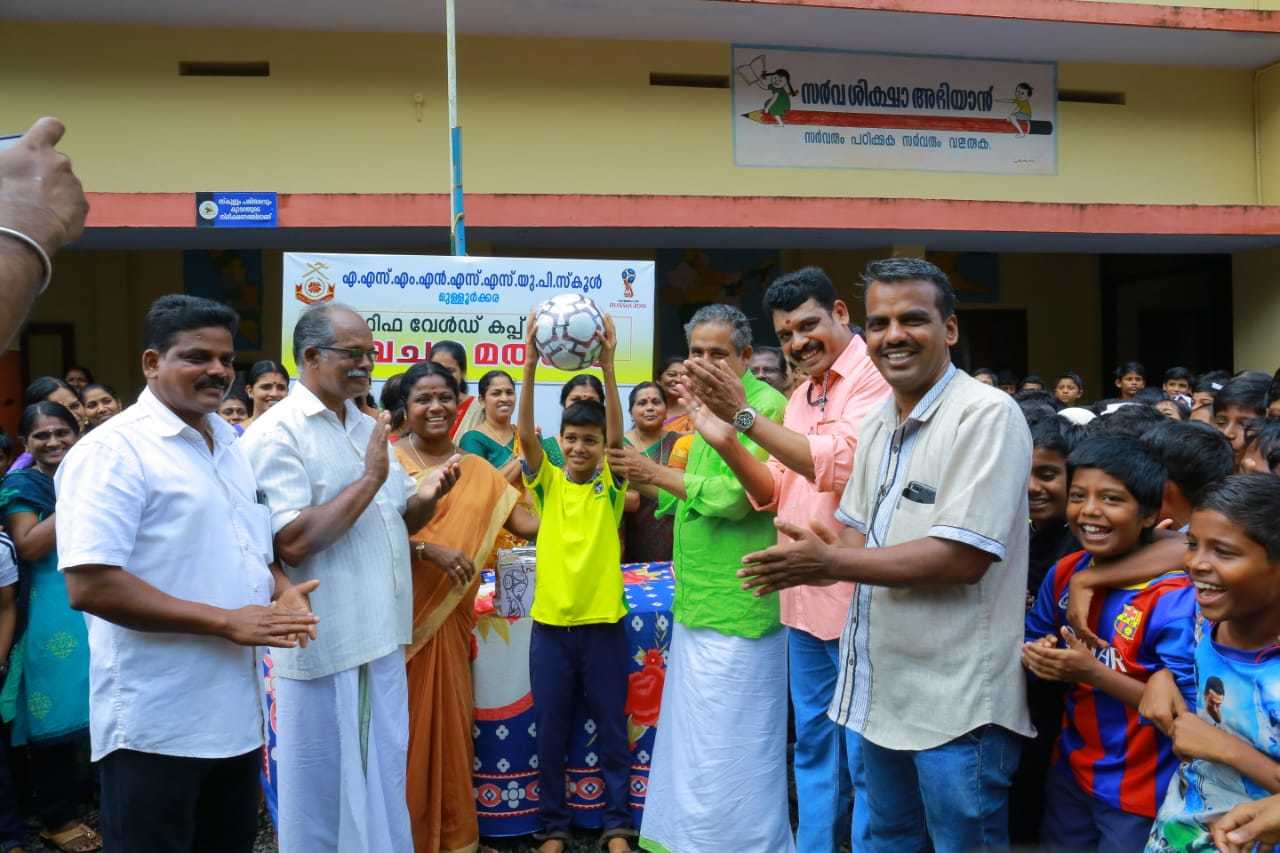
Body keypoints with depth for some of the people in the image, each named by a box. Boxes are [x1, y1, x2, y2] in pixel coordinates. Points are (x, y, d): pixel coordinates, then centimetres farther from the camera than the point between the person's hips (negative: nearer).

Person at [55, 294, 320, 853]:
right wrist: (226, 621, -22)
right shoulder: (114, 450, -14)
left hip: (236, 715, 8)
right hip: (155, 725, -8)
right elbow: (89, 586, -22)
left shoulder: (231, 446, 11)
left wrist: (281, 591, -1)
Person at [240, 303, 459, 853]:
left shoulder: (368, 427, 11)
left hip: (381, 638, 8)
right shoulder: (276, 433, -14)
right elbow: (293, 542, -24)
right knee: (324, 793, 9)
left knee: (383, 783, 19)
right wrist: (370, 479, -21)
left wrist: (428, 494, -5)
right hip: (324, 646, -7)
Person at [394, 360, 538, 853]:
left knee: (449, 724, 13)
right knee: (405, 728, 4)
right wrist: (429, 549, -23)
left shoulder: (477, 470, 10)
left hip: (450, 618, 4)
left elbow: (526, 523, 3)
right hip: (403, 616, -4)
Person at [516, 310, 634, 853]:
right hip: (550, 623, 1)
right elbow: (525, 432, -12)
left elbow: (617, 430, -15)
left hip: (603, 622, -1)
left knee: (612, 731, 9)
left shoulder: (610, 484, 0)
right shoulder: (547, 483, 2)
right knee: (550, 734, 9)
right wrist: (531, 362, -23)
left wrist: (606, 366, -28)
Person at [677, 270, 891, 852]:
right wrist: (727, 444, -6)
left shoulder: (876, 376, -12)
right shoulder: (801, 396, 14)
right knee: (814, 747, 19)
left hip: (858, 600, -8)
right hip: (805, 600, 8)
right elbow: (773, 494, 11)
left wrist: (745, 416, -23)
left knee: (865, 757, 4)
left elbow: (838, 464, -25)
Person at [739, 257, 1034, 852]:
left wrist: (828, 563, -19)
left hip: (955, 702, -8)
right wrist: (808, 561, -9)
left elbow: (963, 556, -23)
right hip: (880, 690, 8)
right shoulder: (877, 425, 10)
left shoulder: (987, 415, -16)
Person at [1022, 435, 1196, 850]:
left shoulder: (1173, 597, -22)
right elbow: (1032, 641, 9)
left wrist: (1094, 673, -29)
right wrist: (1038, 658, -14)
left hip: (1138, 793, -5)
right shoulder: (1064, 572, -2)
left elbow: (1188, 707, -23)